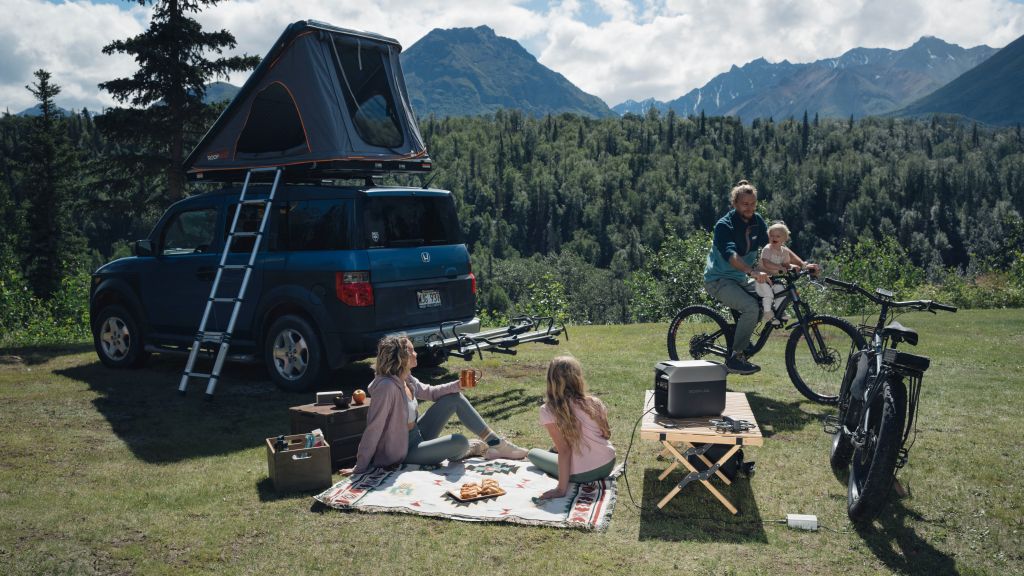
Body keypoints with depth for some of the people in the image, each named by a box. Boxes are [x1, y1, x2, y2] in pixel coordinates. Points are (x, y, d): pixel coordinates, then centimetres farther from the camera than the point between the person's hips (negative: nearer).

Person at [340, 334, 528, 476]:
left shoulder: (406, 379, -1)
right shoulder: (386, 386, -29)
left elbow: (429, 392, 17)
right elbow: (373, 429, -27)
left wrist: (458, 384, 5)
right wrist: (360, 467, -24)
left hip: (417, 435, 10)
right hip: (403, 452, -10)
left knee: (455, 398, 3)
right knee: (460, 442, -27)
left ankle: (496, 443, 7)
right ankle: (476, 448, 12)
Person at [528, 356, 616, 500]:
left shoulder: (548, 411, -17)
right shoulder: (593, 402, -8)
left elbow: (564, 450, -20)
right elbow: (607, 434, 3)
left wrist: (561, 489, -16)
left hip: (581, 475, -4)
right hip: (608, 464, 5)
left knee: (533, 453, 19)